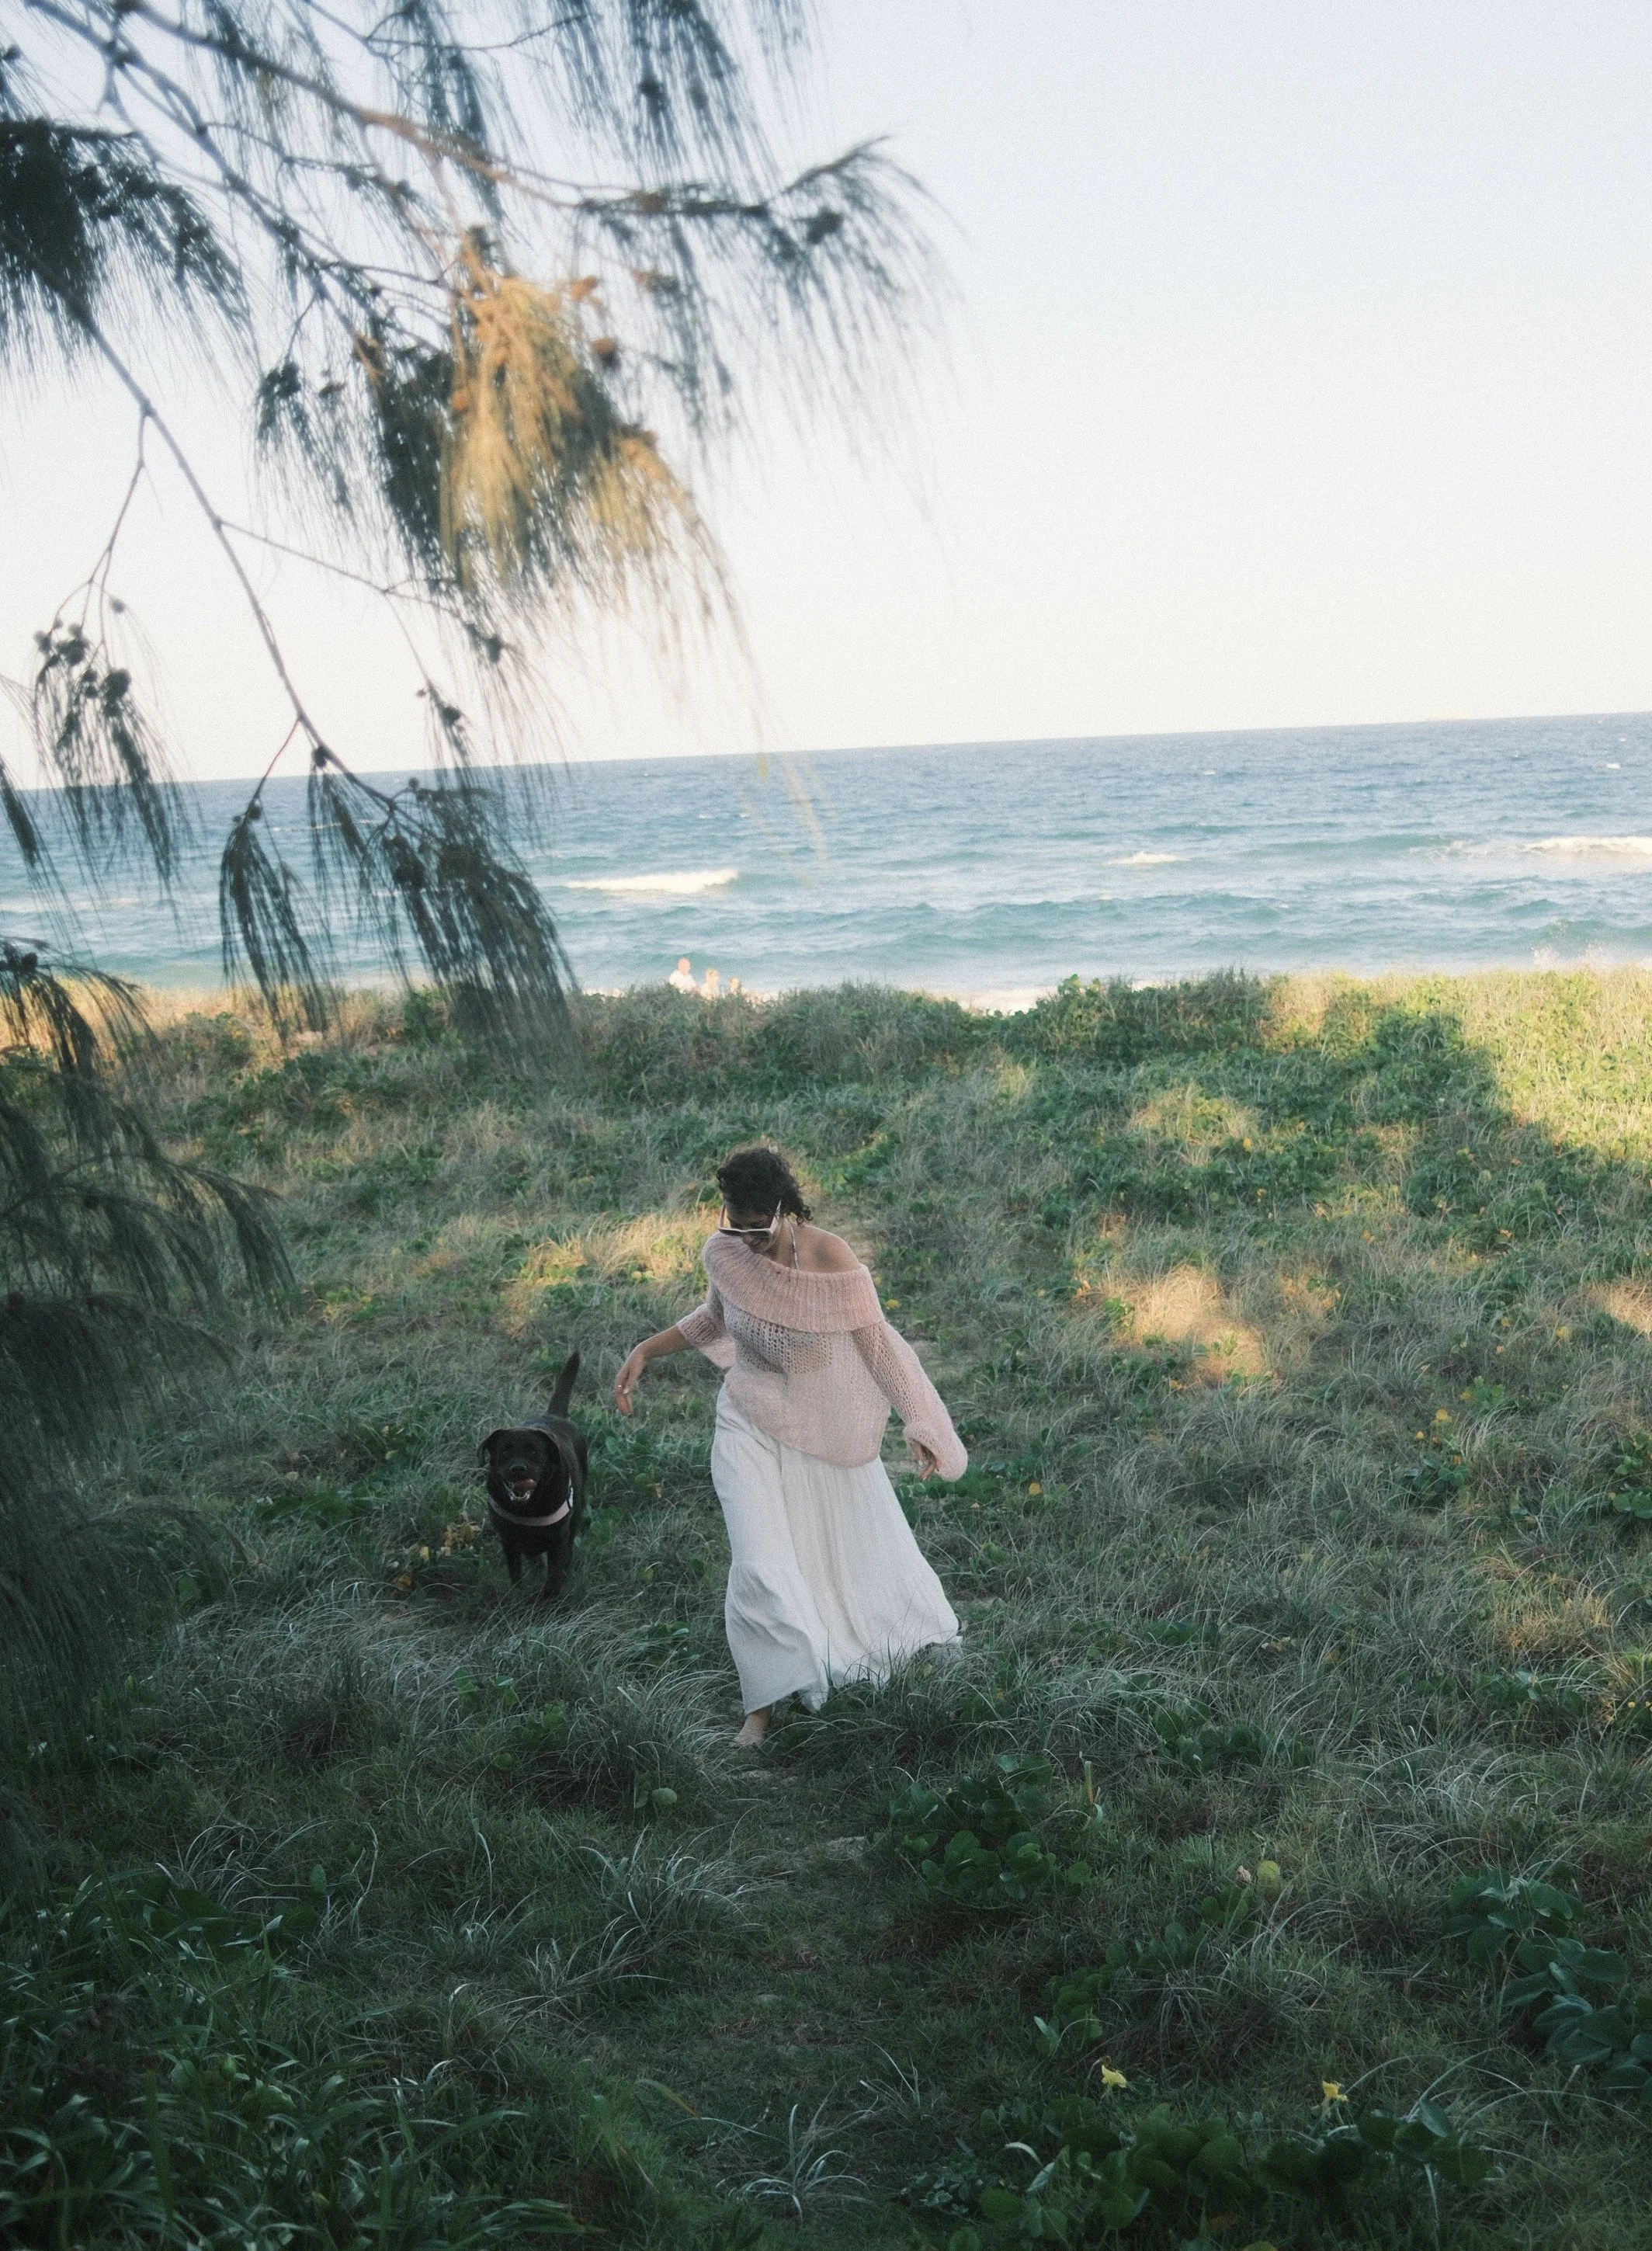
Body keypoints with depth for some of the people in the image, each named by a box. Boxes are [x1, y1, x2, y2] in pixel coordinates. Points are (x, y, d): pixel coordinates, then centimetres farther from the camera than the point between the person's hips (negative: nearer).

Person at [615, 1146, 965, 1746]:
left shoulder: (833, 1263, -25)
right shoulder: (722, 1255, -14)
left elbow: (878, 1343, -13)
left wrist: (919, 1427, -13)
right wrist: (645, 1352, 1)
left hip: (829, 1428, -1)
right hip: (752, 1427, 1)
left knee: (862, 1540, 19)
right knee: (761, 1563, -11)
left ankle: (914, 1627, 51)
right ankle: (764, 1703, 3)